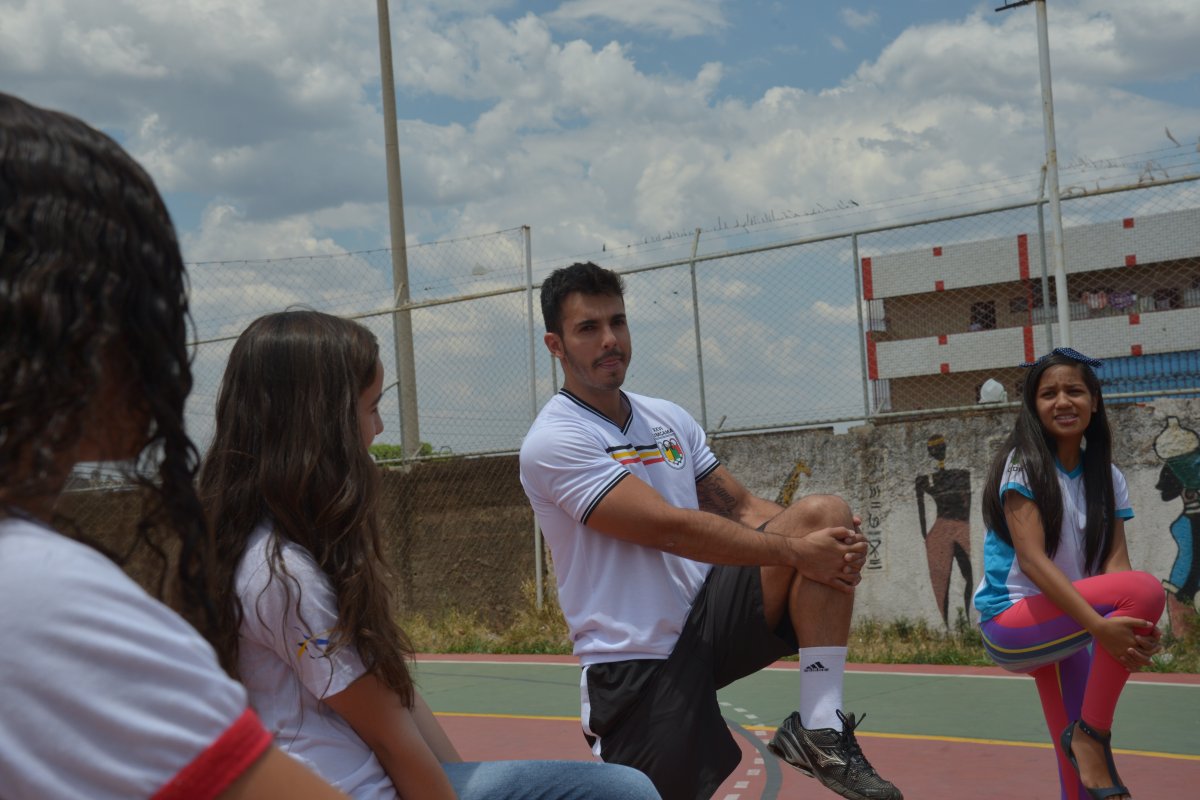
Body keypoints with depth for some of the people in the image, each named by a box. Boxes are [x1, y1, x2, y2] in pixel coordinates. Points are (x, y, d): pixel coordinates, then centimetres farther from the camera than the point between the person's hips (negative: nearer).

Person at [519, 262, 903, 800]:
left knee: (825, 512, -12)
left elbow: (742, 508, 9)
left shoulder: (668, 419, 11)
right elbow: (672, 529, -22)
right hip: (634, 664, -6)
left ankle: (819, 729, -15)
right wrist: (795, 552, -21)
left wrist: (836, 547, -11)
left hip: (707, 623, 6)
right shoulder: (552, 442, -13)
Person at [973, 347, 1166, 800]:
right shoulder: (1023, 465, -10)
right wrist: (1101, 626, -33)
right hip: (1011, 622, -7)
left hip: (1064, 627, 7)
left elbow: (1115, 561, -5)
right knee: (1146, 589, -27)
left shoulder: (1107, 477, 8)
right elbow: (1032, 560, -22)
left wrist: (1134, 629, -26)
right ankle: (1092, 736, -19)